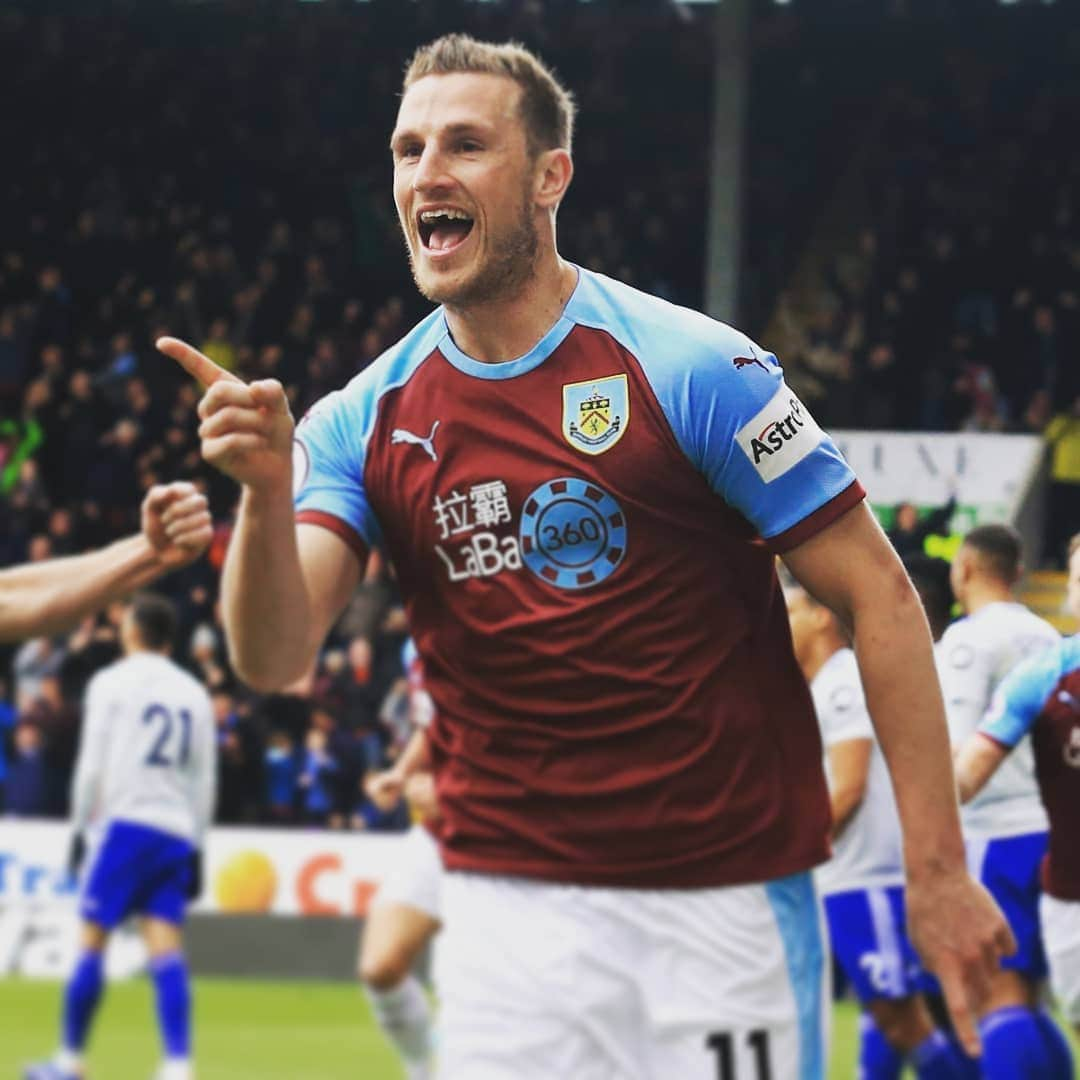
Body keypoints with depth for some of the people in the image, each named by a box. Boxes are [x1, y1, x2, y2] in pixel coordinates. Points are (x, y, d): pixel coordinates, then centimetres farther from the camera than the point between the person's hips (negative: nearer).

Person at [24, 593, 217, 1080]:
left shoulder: (112, 683, 1)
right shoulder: (194, 694, 14)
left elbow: (92, 765, -4)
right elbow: (204, 779, 14)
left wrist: (81, 825, 3)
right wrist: (196, 847, 18)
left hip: (123, 823, -4)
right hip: (177, 830, 4)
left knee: (92, 940, 2)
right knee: (166, 949, -3)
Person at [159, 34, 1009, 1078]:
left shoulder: (693, 367, -8)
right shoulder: (363, 423, 4)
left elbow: (875, 594, -6)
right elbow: (273, 658, -7)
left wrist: (937, 868, -11)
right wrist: (265, 491, -27)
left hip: (726, 903, -3)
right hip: (510, 906, 3)